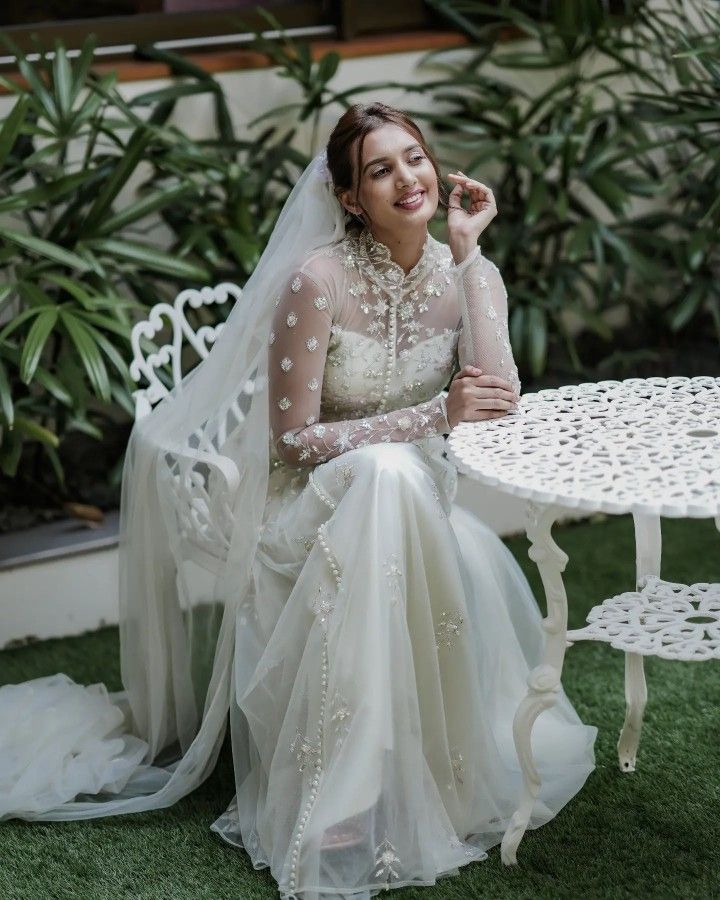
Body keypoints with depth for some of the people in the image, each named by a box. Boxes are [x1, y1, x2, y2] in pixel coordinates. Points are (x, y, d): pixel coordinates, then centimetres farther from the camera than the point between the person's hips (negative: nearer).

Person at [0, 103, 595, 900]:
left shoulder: (466, 273, -1)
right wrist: (435, 414, -20)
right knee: (387, 474, -38)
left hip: (414, 498, 4)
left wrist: (466, 251, -16)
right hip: (311, 504, -4)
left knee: (479, 562, -32)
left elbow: (500, 400, -17)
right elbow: (295, 436, -14)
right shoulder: (318, 280, -14)